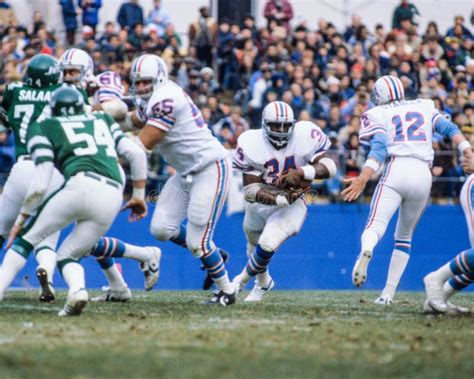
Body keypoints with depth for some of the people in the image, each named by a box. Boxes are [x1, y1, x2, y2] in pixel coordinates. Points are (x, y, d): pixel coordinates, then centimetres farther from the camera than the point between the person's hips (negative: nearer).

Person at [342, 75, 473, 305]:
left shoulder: (377, 114, 13)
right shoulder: (424, 106, 25)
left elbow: (379, 147, -4)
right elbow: (448, 128, 10)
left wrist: (363, 179, -14)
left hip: (396, 169, -3)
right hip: (423, 174, 3)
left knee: (376, 225, -17)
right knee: (404, 236, 19)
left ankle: (366, 251, -52)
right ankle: (388, 293, 14)